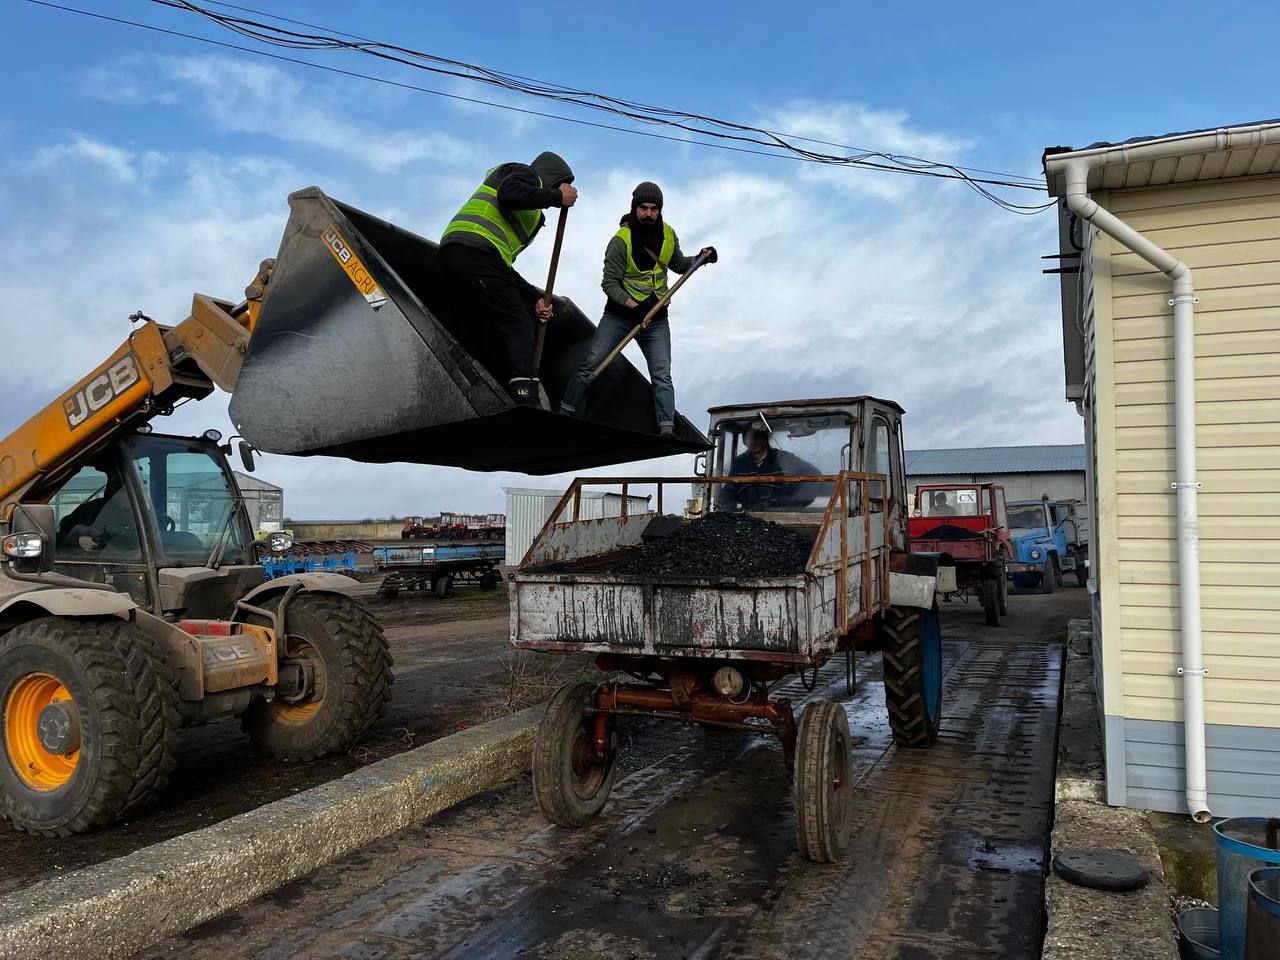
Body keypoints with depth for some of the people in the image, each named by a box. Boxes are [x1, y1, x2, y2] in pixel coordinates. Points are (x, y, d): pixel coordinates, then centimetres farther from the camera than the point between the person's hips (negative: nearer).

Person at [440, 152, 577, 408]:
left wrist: (535, 298, 22)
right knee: (519, 326, -15)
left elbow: (504, 270, 30)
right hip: (475, 250, -10)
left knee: (488, 334, 9)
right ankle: (527, 398, -28)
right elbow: (509, 194, -14)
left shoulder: (526, 216, 36)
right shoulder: (527, 173, 12)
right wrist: (556, 197, -4)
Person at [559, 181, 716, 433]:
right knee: (591, 365, -7)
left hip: (656, 320, 3)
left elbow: (679, 265, 19)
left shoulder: (668, 235, 1)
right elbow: (610, 283, -15)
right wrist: (633, 306, -27)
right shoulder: (621, 241, -15)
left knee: (662, 376, -6)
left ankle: (667, 430, -7)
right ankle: (564, 413, 4)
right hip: (619, 314, -3)